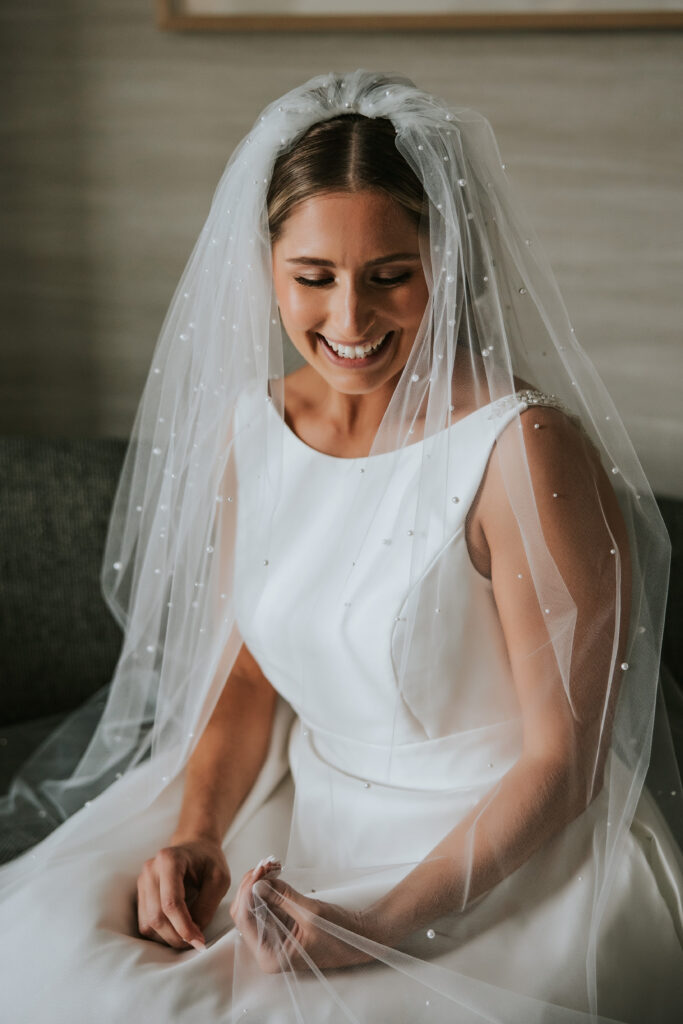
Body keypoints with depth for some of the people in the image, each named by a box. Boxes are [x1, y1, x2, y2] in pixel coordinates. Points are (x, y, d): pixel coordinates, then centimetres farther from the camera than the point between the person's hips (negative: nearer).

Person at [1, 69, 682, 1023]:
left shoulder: (522, 450, -20)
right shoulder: (249, 425, 0)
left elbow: (562, 759, -15)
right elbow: (246, 665, 9)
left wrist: (382, 926, -21)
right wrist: (196, 832, -8)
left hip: (507, 859, -5)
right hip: (303, 812, 6)